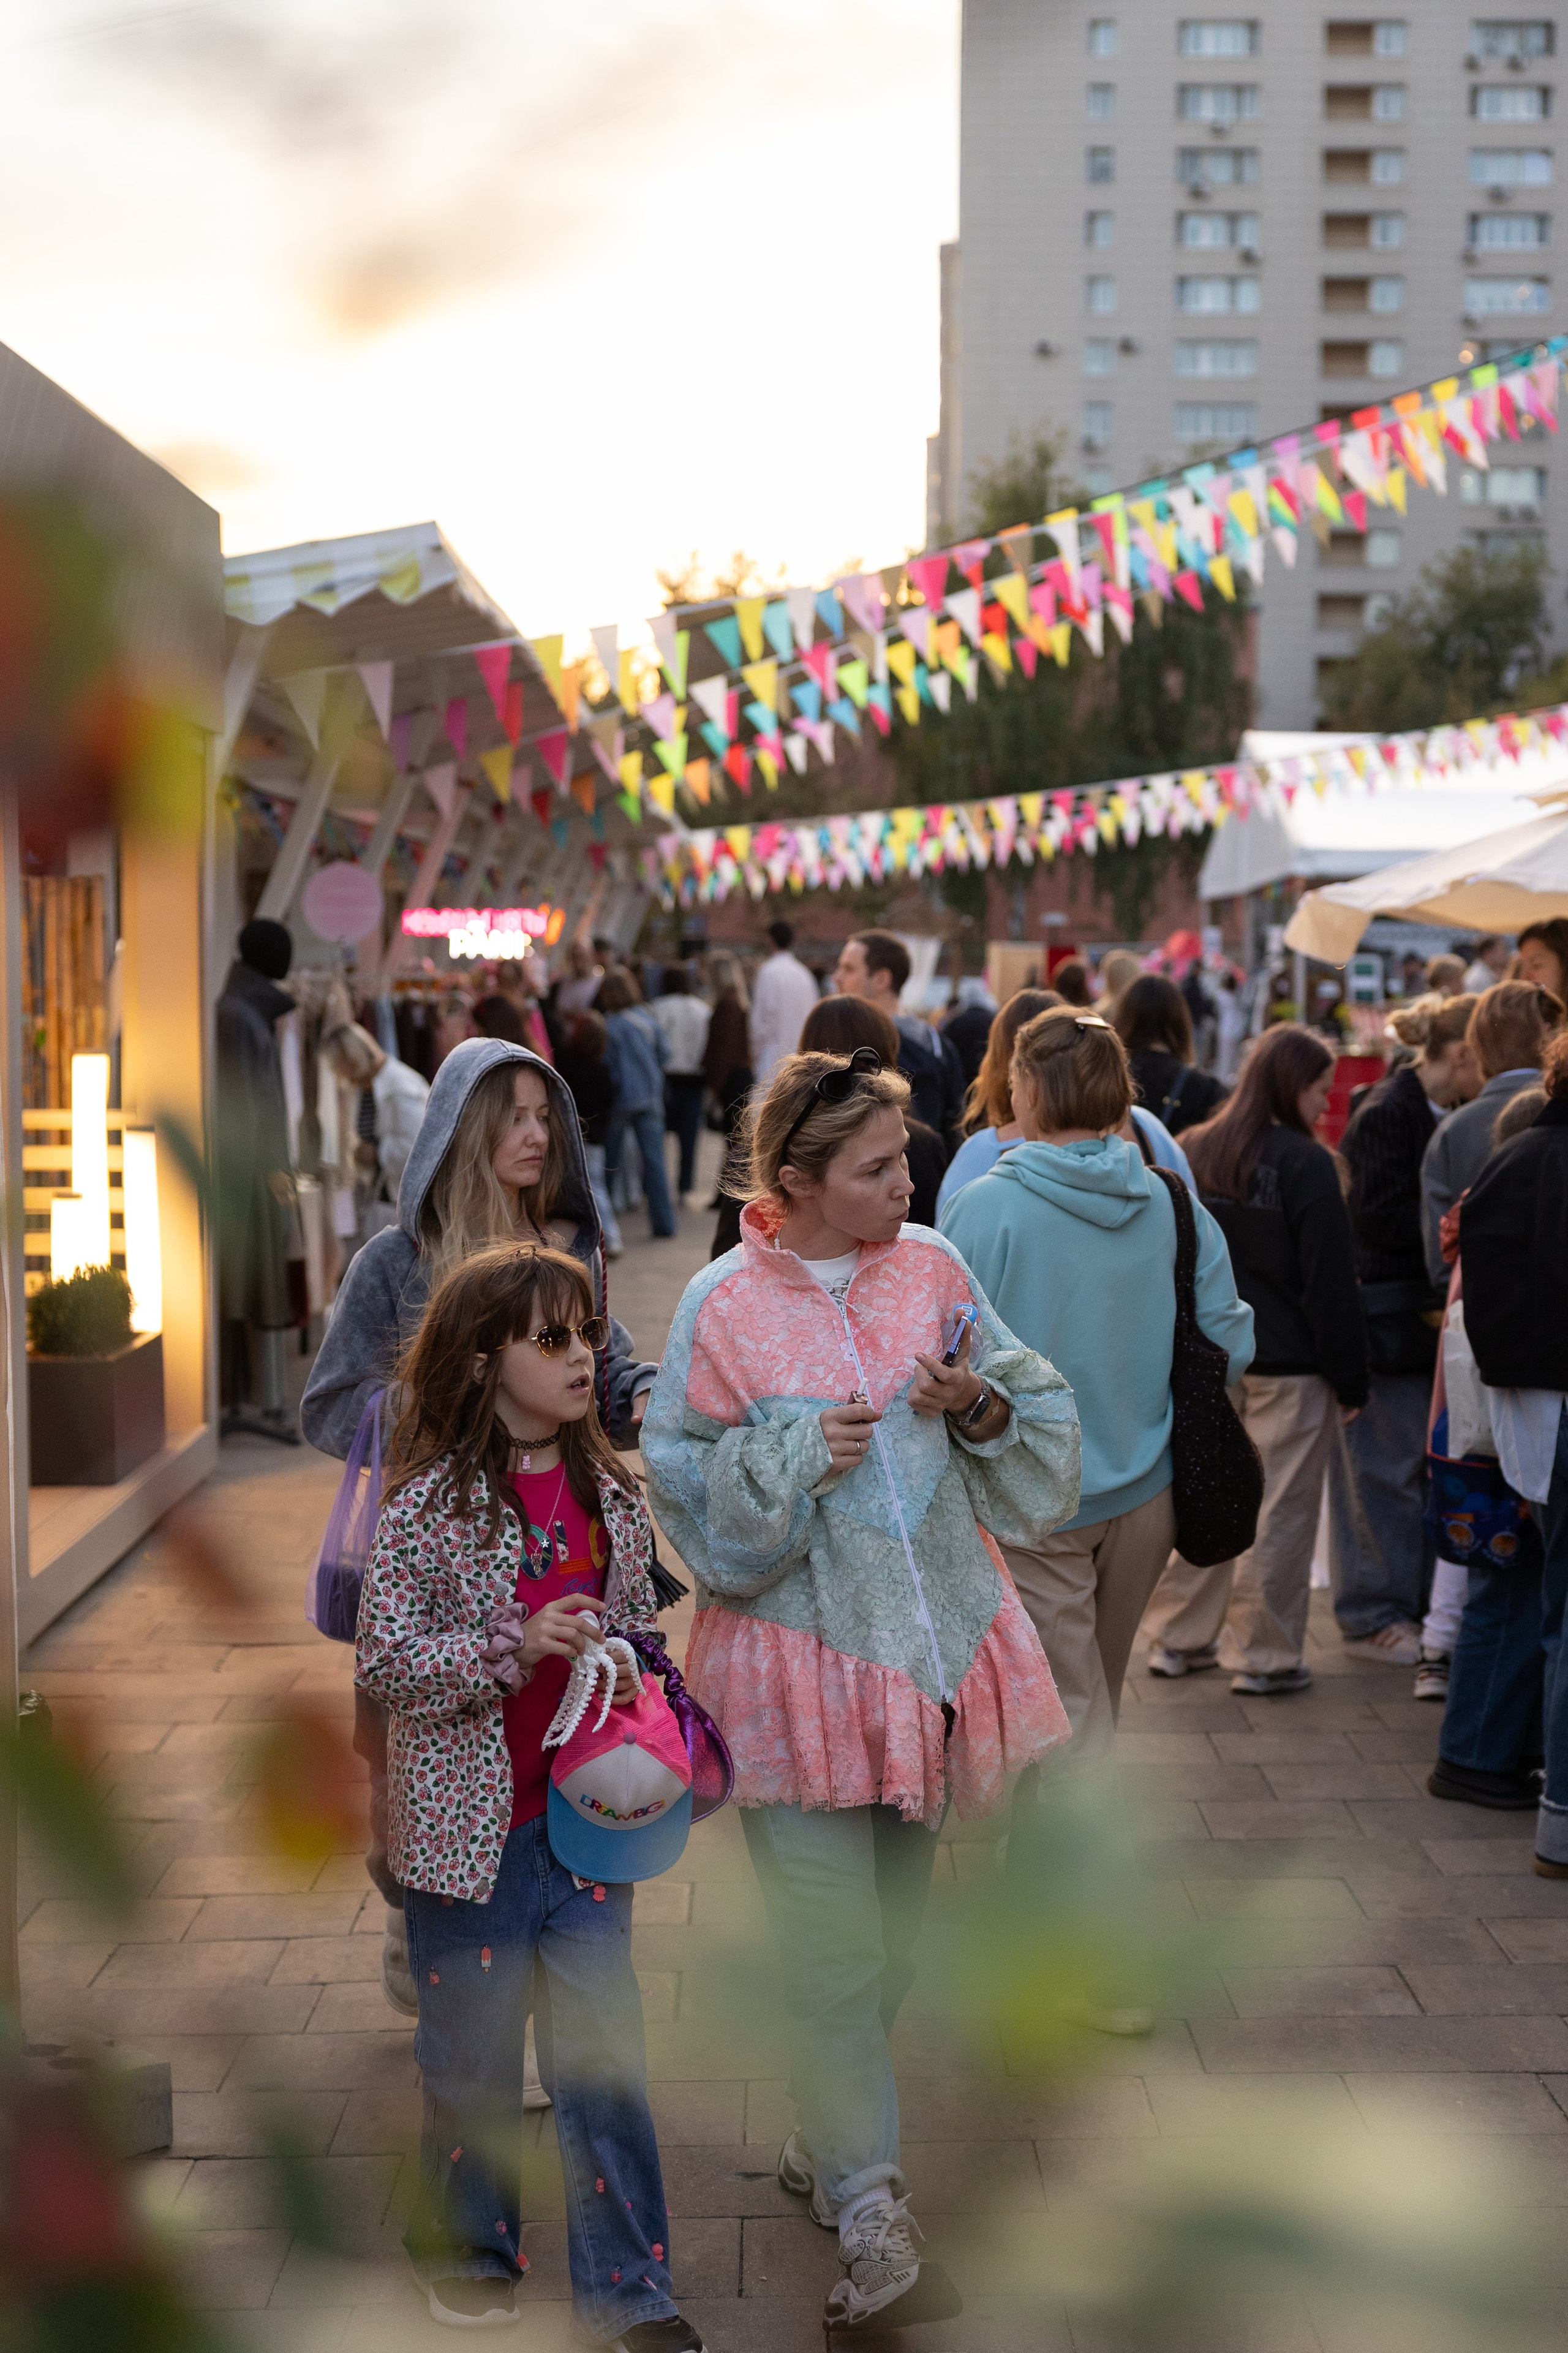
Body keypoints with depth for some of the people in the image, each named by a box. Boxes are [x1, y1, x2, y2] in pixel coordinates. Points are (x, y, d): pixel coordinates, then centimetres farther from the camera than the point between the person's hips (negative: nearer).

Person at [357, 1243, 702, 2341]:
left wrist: (635, 1683, -3)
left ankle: (628, 2288, 14)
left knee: (605, 2057, 4)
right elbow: (382, 1657, -13)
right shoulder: (430, 1503, -11)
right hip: (473, 1826, -3)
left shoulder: (614, 1497, 3)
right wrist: (511, 1648, -24)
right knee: (473, 2057, 12)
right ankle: (468, 2253, 33)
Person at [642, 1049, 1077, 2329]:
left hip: (932, 1634, 4)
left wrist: (983, 1408, -15)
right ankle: (871, 2205, 4)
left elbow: (1042, 1425, 6)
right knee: (831, 1941, -5)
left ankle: (838, 2134, 37)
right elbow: (689, 1493, -6)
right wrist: (800, 1457, -21)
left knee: (895, 1919, 17)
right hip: (801, 1648, -4)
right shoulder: (724, 1307, -9)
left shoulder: (934, 1268, 1)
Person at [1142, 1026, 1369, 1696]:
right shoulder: (1304, 1163, -14)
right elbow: (1331, 1281, -12)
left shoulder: (1195, 1152, 5)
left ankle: (1180, 1639, 21)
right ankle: (1264, 1657, 6)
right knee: (1278, 1510, 2)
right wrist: (1350, 1376, -6)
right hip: (1287, 1366, -6)